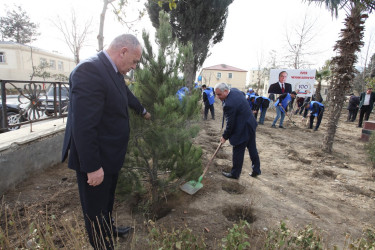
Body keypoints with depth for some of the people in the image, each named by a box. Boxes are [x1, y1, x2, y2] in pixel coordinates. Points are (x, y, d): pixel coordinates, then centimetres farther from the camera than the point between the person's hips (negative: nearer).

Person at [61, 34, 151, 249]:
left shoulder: (114, 72, 4)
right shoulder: (89, 70, -26)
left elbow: (127, 95, 25)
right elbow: (83, 126, -30)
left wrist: (143, 111, 41)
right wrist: (93, 167, -25)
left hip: (110, 156, 10)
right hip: (95, 161, -10)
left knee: (108, 198, 29)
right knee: (96, 207, 13)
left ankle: (109, 228, 52)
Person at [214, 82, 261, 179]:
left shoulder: (228, 104, -29)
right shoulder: (235, 90, -1)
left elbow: (230, 124, -22)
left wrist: (225, 136, -8)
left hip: (243, 130, -10)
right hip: (251, 124, 10)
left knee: (238, 152, 6)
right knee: (252, 149, 20)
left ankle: (235, 173, 23)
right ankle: (256, 170, 35)